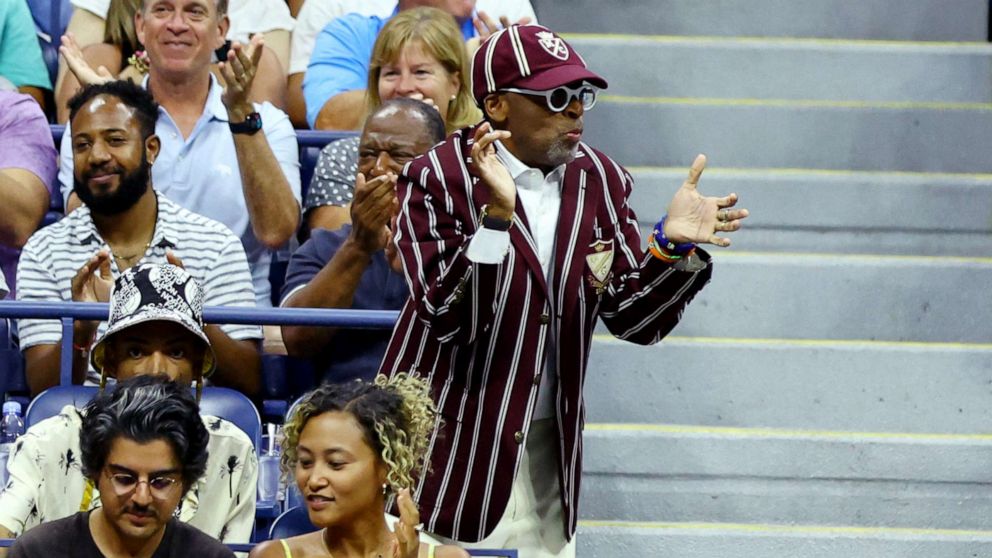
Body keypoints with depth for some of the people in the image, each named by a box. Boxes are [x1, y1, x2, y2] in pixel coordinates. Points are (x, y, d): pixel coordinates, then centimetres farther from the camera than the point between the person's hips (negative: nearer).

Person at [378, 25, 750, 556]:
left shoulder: (602, 182, 5)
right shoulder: (436, 179, -10)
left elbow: (635, 320, 4)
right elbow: (448, 319, -20)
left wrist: (672, 244, -14)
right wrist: (497, 215, -32)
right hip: (448, 448, -5)